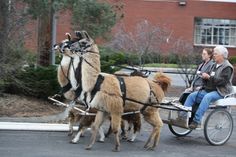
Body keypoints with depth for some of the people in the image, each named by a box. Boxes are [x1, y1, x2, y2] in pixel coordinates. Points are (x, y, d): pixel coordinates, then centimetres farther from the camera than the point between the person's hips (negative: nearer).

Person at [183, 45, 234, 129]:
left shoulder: (227, 67, -6)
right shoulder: (214, 65, 20)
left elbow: (222, 81, -19)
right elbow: (209, 75, 23)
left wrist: (209, 77, -20)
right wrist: (204, 75, -1)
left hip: (220, 92, -9)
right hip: (208, 90, 9)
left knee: (207, 97, -37)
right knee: (192, 95, -9)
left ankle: (196, 121, -42)